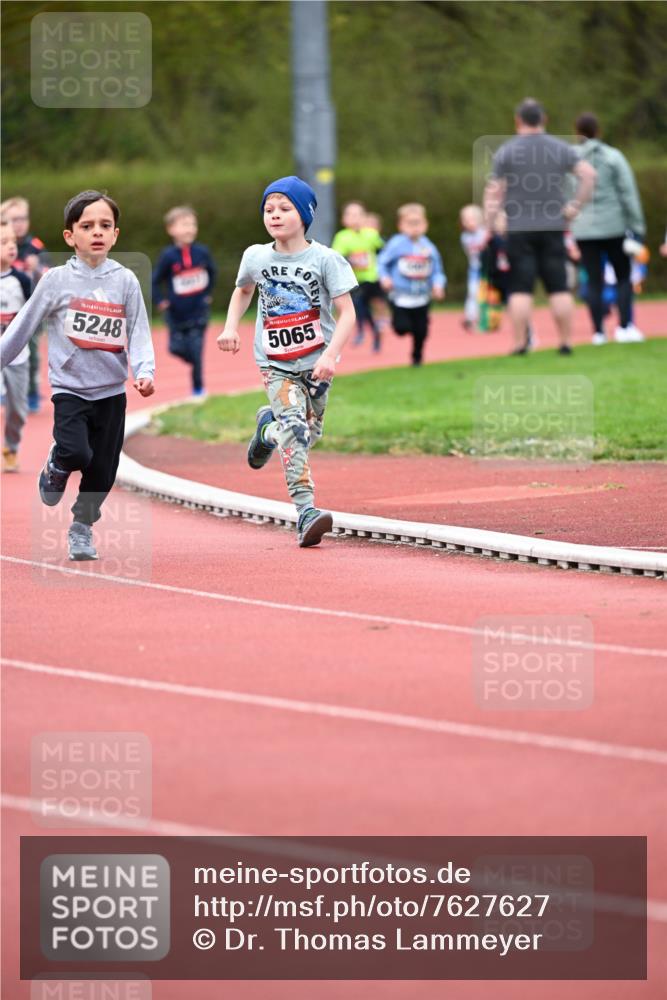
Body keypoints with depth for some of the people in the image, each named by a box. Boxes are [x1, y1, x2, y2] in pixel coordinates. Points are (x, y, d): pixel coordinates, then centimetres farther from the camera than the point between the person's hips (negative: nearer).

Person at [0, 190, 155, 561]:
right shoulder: (57, 280, -4)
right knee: (76, 452, -23)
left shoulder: (125, 281, 0)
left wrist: (145, 371, -18)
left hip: (111, 391, 2)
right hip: (70, 388, -2)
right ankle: (56, 468, 12)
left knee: (103, 470, 4)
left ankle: (82, 527, 27)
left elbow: (139, 333, -1)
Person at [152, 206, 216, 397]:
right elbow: (155, 281, -5)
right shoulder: (168, 256, -12)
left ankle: (198, 387, 9)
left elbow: (212, 272, 13)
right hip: (177, 314, 0)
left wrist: (207, 293, 10)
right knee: (177, 348, 0)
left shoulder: (202, 252, -6)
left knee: (196, 350, -4)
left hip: (198, 311, 0)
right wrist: (160, 301, -12)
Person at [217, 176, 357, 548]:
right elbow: (244, 290, 21)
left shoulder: (324, 259, -11)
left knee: (309, 432, 11)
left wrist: (330, 355, -26)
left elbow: (347, 313, -13)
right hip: (275, 364, 0)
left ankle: (269, 427, 46)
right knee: (294, 426, -20)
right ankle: (306, 512, -27)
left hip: (316, 363, 0)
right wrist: (231, 327, 4)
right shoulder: (256, 257, -2)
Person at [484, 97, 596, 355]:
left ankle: (519, 344, -6)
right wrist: (575, 205, 1)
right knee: (559, 287, 4)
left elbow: (493, 193, -4)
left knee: (520, 288, -3)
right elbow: (589, 174, -4)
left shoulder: (506, 152, 0)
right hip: (552, 227, 2)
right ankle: (565, 342, 4)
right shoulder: (560, 149, 6)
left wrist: (488, 229, -2)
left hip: (519, 230, -2)